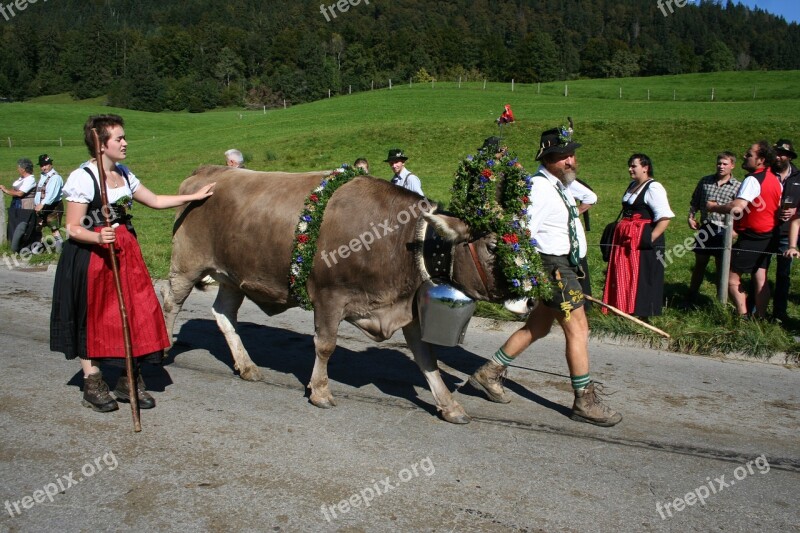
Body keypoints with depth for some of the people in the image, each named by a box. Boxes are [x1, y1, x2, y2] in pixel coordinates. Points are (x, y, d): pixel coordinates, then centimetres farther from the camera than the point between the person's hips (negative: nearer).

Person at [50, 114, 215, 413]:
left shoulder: (123, 174, 9)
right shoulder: (82, 178, -13)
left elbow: (156, 201, 19)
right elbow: (73, 228, -13)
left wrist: (195, 196, 19)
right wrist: (98, 237, -33)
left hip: (125, 253, 7)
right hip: (91, 255, -7)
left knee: (136, 313, 5)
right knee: (93, 318, 4)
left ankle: (129, 381, 18)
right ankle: (93, 385, 18)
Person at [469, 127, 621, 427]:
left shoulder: (559, 186, 13)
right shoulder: (541, 189, -19)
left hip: (563, 264, 10)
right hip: (554, 266, -10)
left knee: (537, 328, 16)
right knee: (577, 329, -4)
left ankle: (489, 373, 25)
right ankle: (585, 402, 7)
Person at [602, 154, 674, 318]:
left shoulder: (653, 188, -11)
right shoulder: (632, 186, 17)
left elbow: (665, 217, -19)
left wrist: (651, 238, -23)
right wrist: (621, 231, 15)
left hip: (643, 242, -9)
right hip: (626, 240, 9)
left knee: (642, 278, -2)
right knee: (625, 277, 11)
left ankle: (642, 314, 5)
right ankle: (626, 310, 19)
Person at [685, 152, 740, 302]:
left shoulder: (737, 186, -6)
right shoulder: (705, 181, 6)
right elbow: (695, 201, 15)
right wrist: (691, 217, 4)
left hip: (722, 231, -3)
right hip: (704, 228, 3)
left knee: (721, 266, 7)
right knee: (699, 263, 13)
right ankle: (691, 296, 23)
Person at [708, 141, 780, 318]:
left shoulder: (753, 179, -19)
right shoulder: (775, 180, 11)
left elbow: (737, 207, -30)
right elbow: (778, 208, 20)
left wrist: (714, 207, -16)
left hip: (751, 237, -9)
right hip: (769, 236, 9)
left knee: (732, 276, -2)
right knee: (760, 277, 11)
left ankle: (743, 316, -5)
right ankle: (760, 316, 14)